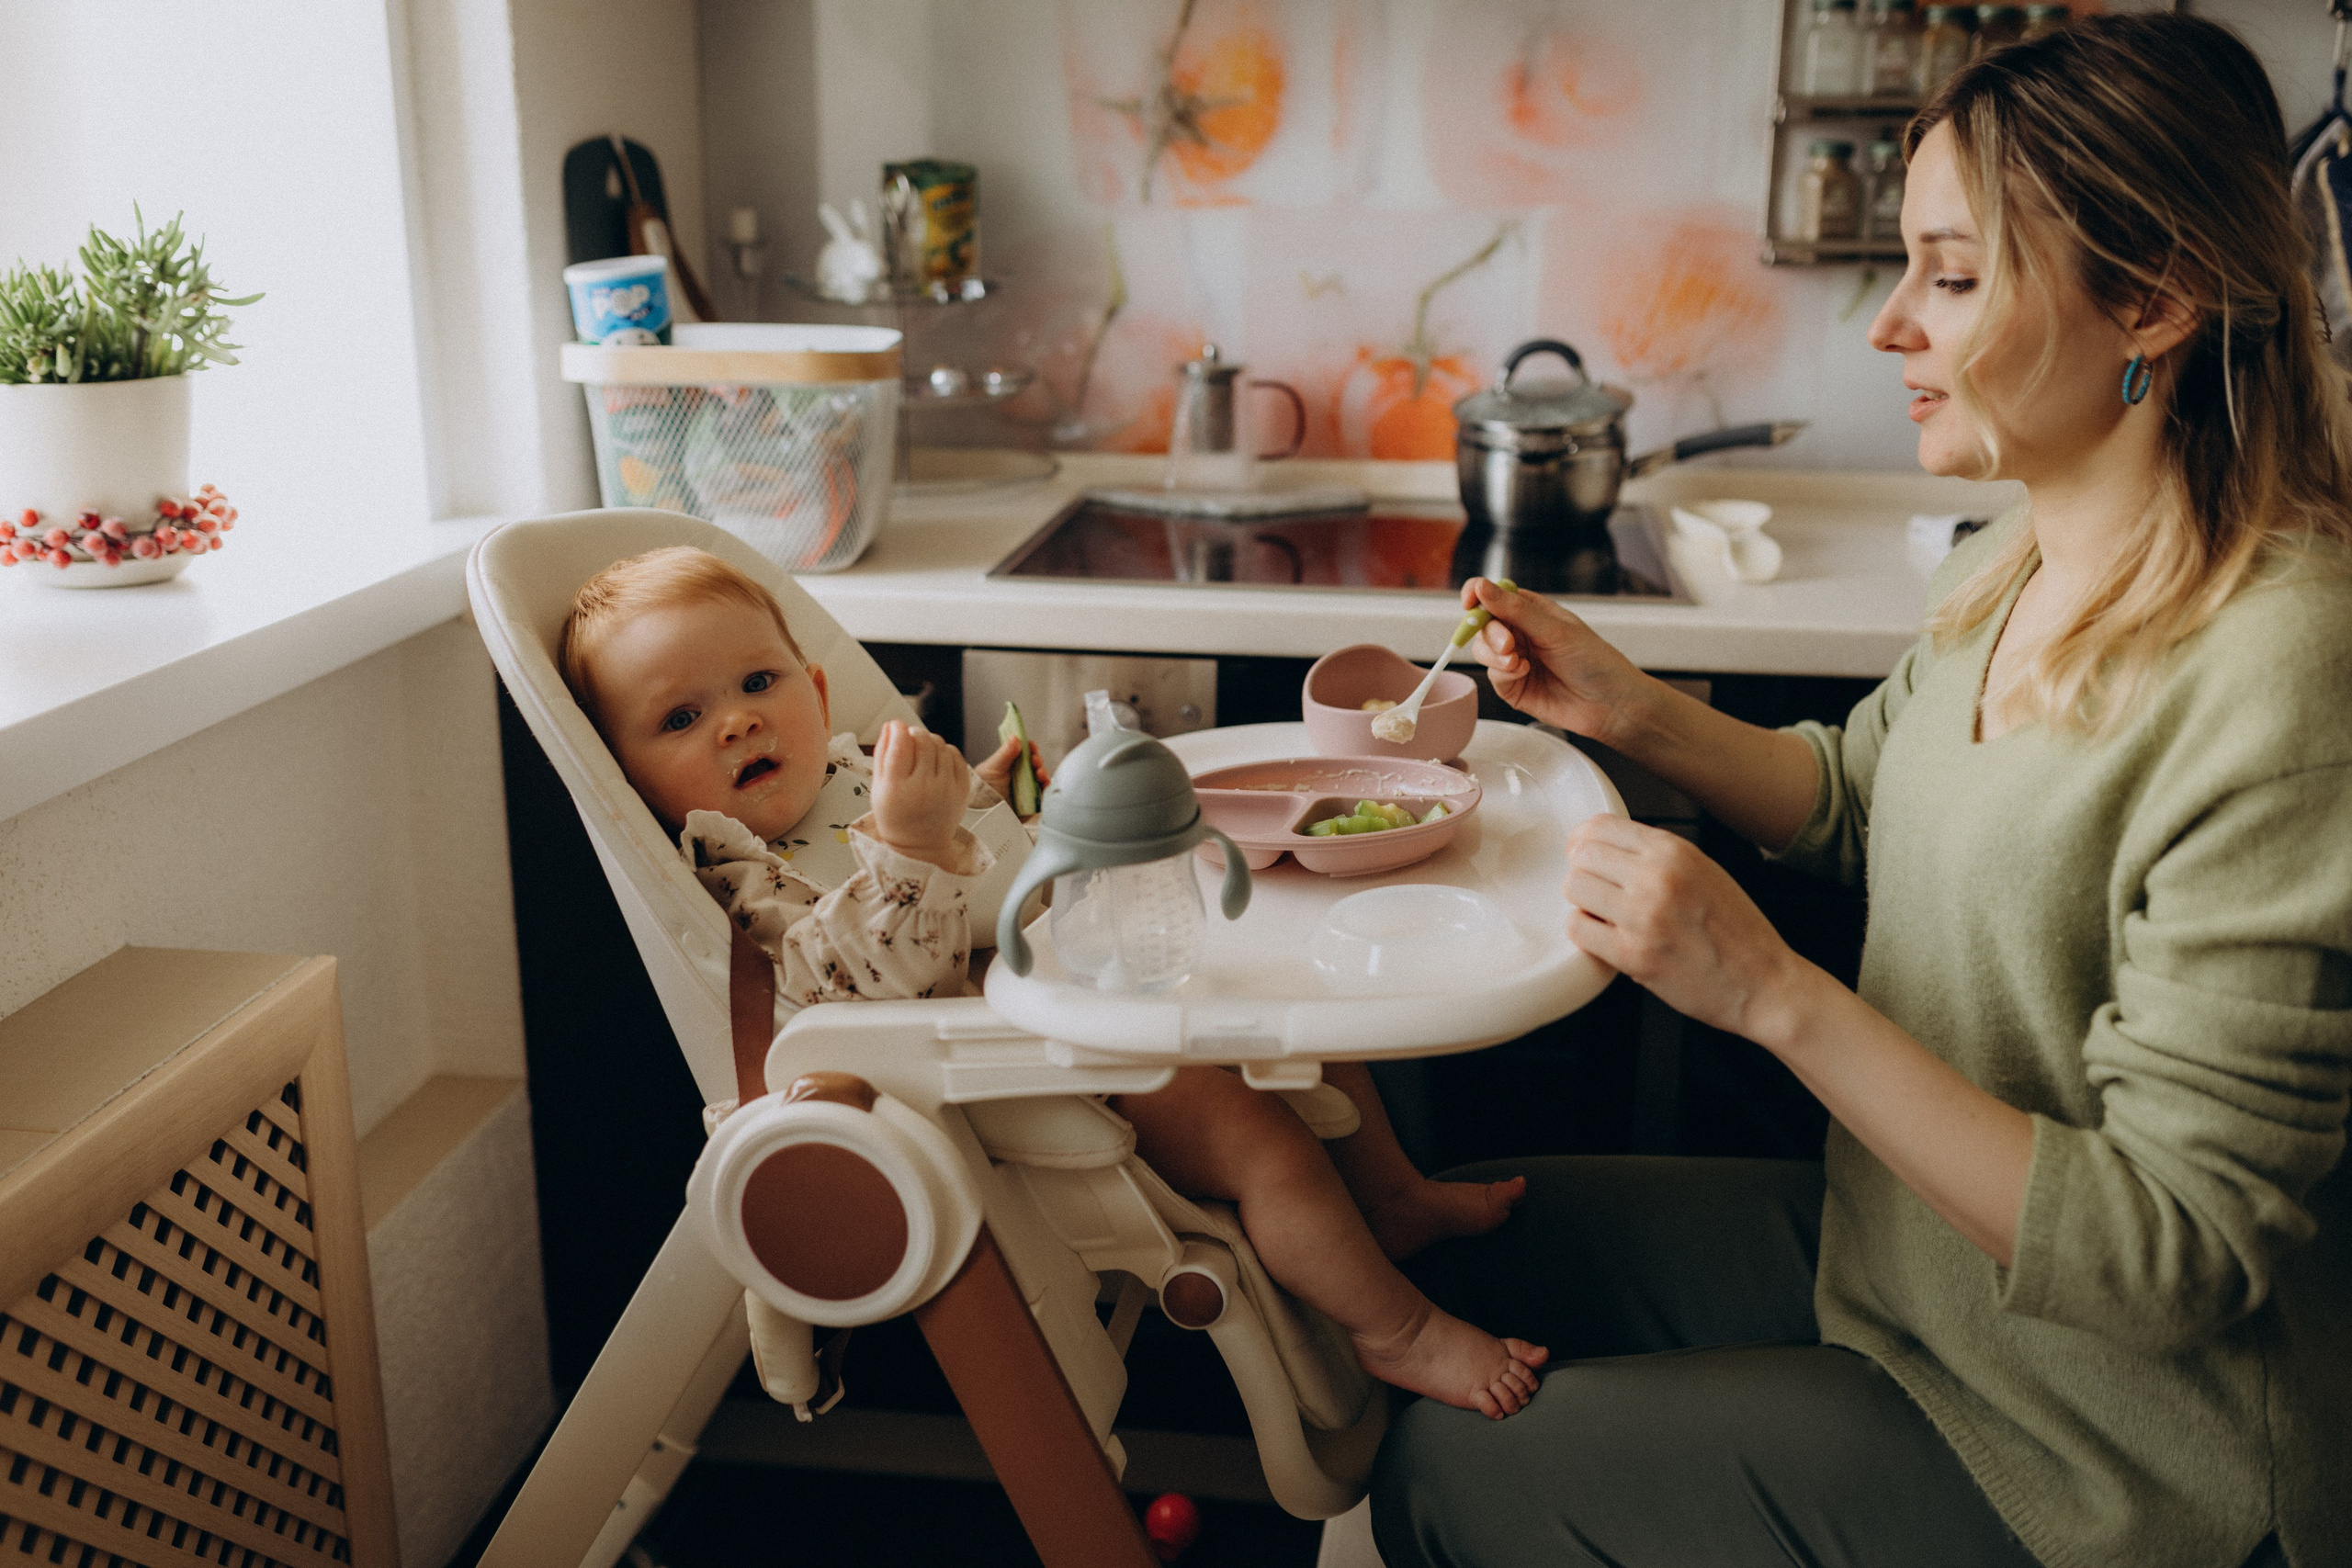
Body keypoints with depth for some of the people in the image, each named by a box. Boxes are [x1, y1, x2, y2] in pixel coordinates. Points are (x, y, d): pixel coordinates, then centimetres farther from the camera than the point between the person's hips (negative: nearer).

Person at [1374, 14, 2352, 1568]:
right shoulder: (2019, 566, -4)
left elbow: (2174, 1254, -29)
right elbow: (1854, 794, 15)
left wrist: (1772, 992, -33)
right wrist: (1632, 711, -2)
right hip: (1897, 1247, 8)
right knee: (1457, 1246, 13)